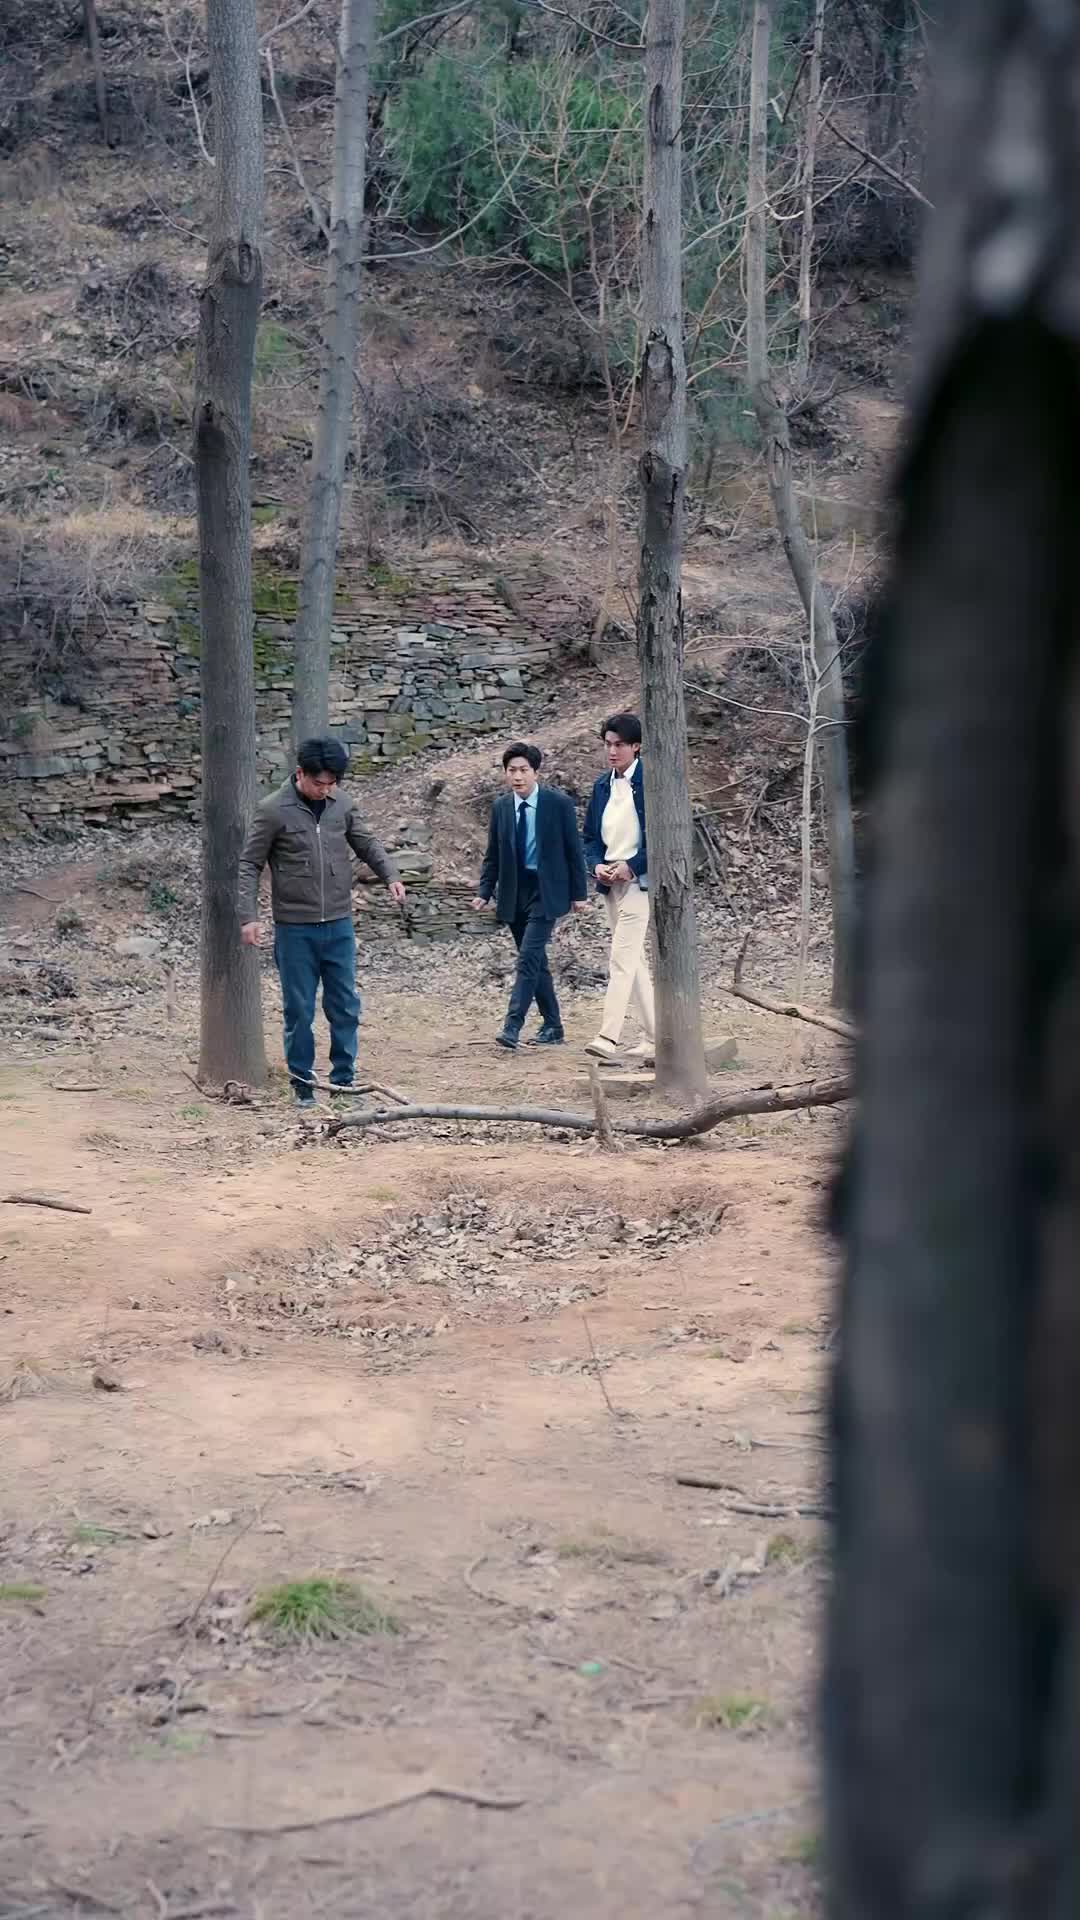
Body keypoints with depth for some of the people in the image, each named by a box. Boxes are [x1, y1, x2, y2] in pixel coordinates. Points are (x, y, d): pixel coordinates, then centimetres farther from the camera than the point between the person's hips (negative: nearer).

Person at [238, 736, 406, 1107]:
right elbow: (249, 865, -5)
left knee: (345, 1006, 7)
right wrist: (248, 916, -13)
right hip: (295, 928, -4)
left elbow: (367, 844, 13)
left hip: (339, 926, 4)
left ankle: (344, 1078, 16)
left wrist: (390, 875, -5)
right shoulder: (274, 811, -9)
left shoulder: (343, 805, 2)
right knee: (299, 1010, 3)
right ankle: (302, 1083, 14)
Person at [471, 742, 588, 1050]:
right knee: (535, 963, 10)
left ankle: (512, 1027, -18)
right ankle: (552, 1028, 20)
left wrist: (579, 893, -3)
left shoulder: (559, 803, -6)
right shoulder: (501, 807, 5)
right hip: (514, 894, 5)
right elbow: (493, 855, 11)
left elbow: (573, 850, -2)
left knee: (529, 957, -15)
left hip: (546, 892, -5)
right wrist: (485, 892, 2)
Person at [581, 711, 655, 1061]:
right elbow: (590, 836, 16)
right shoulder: (602, 786, 12)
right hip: (611, 884, 8)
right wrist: (597, 865, -3)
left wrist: (631, 866, -17)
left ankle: (608, 1038, -23)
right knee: (635, 962, 11)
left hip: (638, 881, -7)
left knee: (622, 959, -15)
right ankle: (653, 1037, 17)